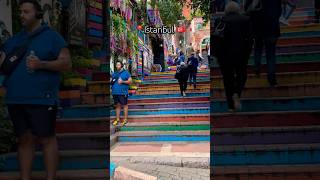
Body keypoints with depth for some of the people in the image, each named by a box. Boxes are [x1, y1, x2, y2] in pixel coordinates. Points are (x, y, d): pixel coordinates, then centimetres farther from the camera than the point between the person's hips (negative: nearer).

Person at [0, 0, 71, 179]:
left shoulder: (51, 36, 4)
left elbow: (67, 63, -3)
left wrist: (42, 64, -16)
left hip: (42, 99, -5)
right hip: (16, 100, 5)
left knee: (47, 139, -1)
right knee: (25, 140, 10)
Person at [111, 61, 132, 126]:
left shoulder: (126, 73, 2)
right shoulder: (114, 74, 18)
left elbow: (130, 81, -3)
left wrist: (123, 81, -15)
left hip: (123, 92, -5)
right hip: (115, 92, 5)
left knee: (125, 105, -1)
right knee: (117, 105, 9)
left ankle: (125, 119, 5)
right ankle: (117, 119, 15)